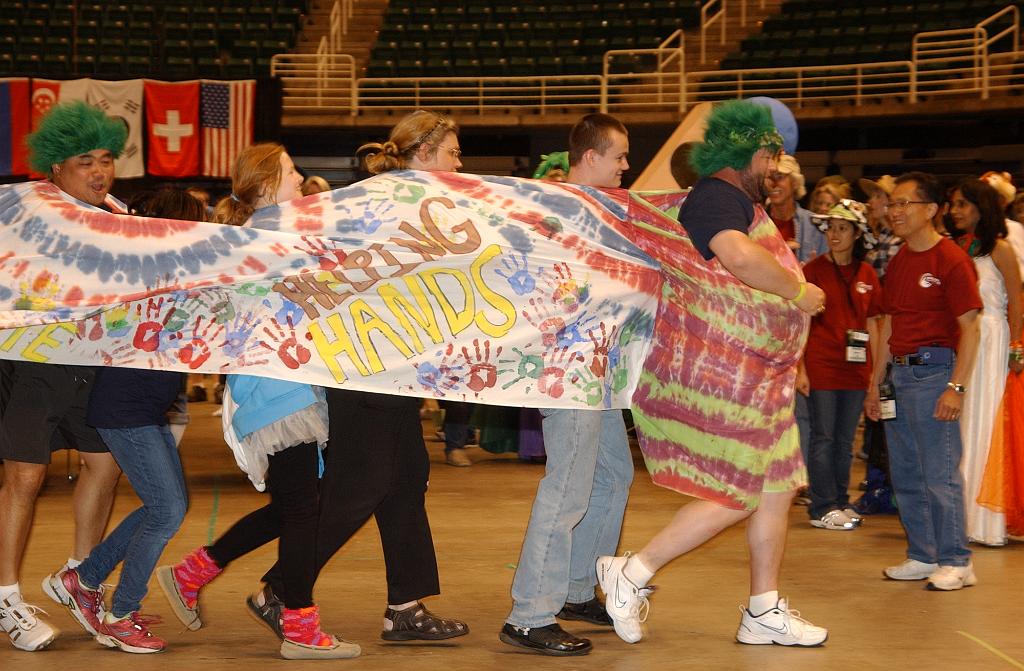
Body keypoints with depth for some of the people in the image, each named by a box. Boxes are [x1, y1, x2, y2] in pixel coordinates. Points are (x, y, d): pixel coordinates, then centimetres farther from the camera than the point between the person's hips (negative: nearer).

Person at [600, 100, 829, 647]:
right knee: (734, 498, -7)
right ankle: (632, 573, 3)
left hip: (752, 375, 11)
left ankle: (764, 613, 18)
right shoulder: (718, 196, -17)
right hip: (720, 374, -11)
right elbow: (737, 254, -36)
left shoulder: (743, 202, 17)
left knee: (776, 489, 11)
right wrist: (798, 292, -24)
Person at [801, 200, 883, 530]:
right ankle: (822, 508, 5)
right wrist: (800, 369, -9)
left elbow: (871, 324, 12)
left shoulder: (867, 274, 8)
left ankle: (840, 502, 21)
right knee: (823, 438, 0)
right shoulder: (814, 270, -3)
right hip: (821, 366, -4)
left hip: (855, 367, 4)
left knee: (845, 440, 12)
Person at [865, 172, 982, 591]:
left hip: (933, 370, -8)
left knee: (939, 473, -7)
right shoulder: (898, 262, 14)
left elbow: (970, 327, -12)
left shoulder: (951, 260, -10)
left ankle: (955, 563, 0)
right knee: (905, 474, 11)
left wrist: (956, 386, -18)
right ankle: (922, 556, 21)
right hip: (899, 372, 8)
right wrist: (875, 382, 16)